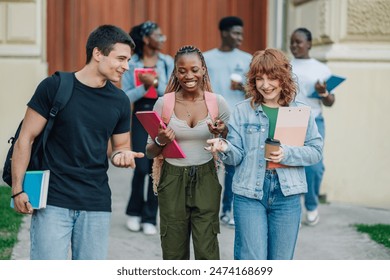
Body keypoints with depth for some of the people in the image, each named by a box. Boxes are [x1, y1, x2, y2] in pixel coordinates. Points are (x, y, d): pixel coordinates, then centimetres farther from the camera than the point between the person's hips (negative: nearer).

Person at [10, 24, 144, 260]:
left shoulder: (120, 101, 7)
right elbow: (26, 139, -2)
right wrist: (18, 189, -8)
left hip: (97, 205, 4)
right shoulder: (55, 87, -5)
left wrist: (121, 155, -6)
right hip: (53, 202, -4)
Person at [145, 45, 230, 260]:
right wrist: (161, 142, -17)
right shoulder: (164, 103, -2)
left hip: (205, 180, -1)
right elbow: (150, 152, 5)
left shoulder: (217, 102, -1)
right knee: (173, 252, 6)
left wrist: (221, 133, -14)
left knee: (207, 251, -5)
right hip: (173, 180, 1)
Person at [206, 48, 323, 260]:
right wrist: (225, 149, -21)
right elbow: (237, 156, 1)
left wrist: (287, 154, -16)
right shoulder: (242, 111, 3)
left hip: (287, 195, 1)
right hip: (249, 194, -1)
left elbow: (316, 150, 1)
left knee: (280, 261, 9)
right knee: (252, 261, -5)